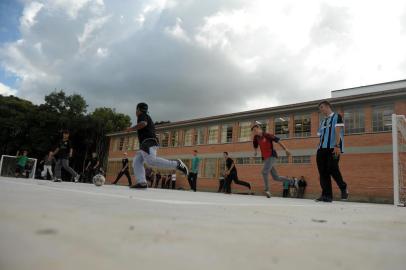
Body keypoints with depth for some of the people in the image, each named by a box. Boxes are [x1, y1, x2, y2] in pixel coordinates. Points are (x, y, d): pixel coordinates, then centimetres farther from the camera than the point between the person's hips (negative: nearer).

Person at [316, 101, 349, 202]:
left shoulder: (337, 116, 6)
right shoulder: (323, 121, 25)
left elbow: (338, 132, -6)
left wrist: (337, 146, -17)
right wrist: (319, 149, 12)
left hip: (333, 148, -6)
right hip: (322, 149, 6)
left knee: (333, 169, -15)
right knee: (323, 172, -2)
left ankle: (343, 188, 9)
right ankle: (326, 195, 1)